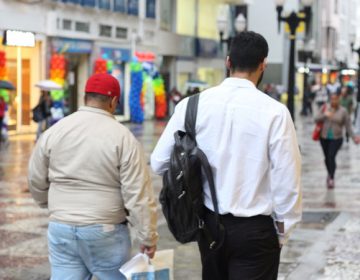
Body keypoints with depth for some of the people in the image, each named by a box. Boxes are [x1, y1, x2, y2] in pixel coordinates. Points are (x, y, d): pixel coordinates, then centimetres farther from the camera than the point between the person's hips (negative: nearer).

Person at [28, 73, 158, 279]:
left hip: (61, 228, 3)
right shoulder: (122, 137, -10)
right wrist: (148, 236, -5)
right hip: (105, 231, -3)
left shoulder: (54, 132, 2)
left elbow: (37, 180, 11)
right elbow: (138, 194, -12)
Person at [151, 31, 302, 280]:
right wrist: (282, 231, 2)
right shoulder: (274, 112, -14)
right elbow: (287, 181, -13)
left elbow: (159, 163, -1)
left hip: (209, 223, 4)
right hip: (254, 230, -4)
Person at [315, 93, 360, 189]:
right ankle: (329, 173, 38)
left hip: (336, 139, -3)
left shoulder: (343, 111, -5)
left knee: (331, 157, -17)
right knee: (327, 157, 13)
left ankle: (331, 179, -8)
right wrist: (324, 115, -25)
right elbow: (317, 119, -6)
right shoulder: (325, 108, -1)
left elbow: (348, 126, -3)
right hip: (324, 138, 3)